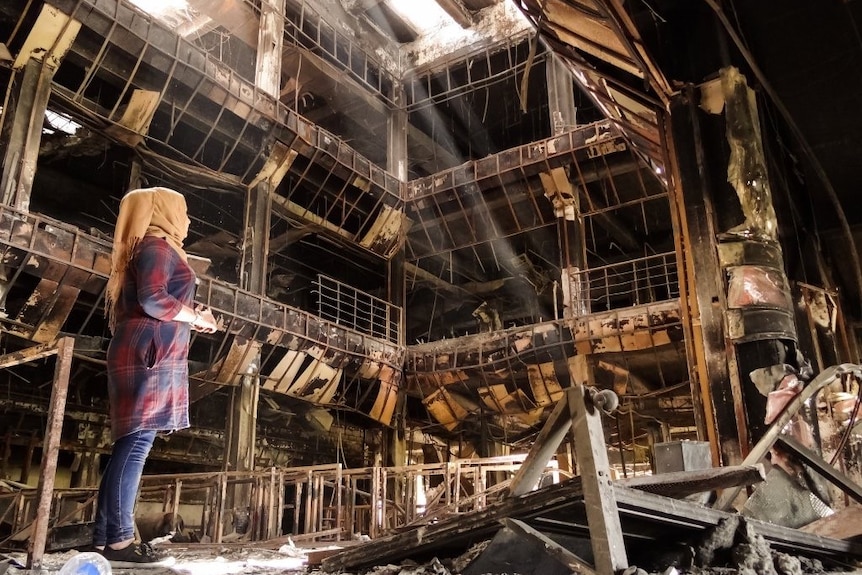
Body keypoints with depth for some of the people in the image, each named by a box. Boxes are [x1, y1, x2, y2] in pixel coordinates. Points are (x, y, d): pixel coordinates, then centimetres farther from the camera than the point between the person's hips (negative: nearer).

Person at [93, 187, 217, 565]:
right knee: (137, 443, -11)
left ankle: (104, 538, 10)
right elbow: (154, 301, -18)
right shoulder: (157, 246, -5)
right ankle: (119, 540, -9)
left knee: (129, 446, 8)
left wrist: (190, 317, 16)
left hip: (144, 356, 10)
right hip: (150, 355, -10)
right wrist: (198, 318, -6)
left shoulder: (151, 248, 25)